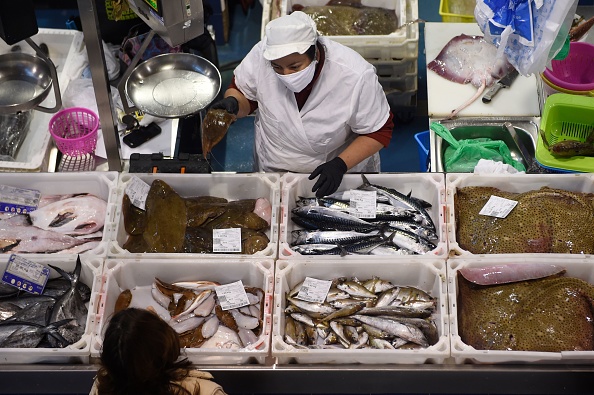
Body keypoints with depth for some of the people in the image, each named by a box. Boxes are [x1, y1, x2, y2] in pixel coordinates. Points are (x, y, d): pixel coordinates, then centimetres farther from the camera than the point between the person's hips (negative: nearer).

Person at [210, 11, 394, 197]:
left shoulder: (356, 76, -28)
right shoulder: (262, 53, -22)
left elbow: (378, 131, -15)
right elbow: (241, 91, -3)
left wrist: (340, 165, -27)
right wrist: (233, 103, -25)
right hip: (272, 169, 1)